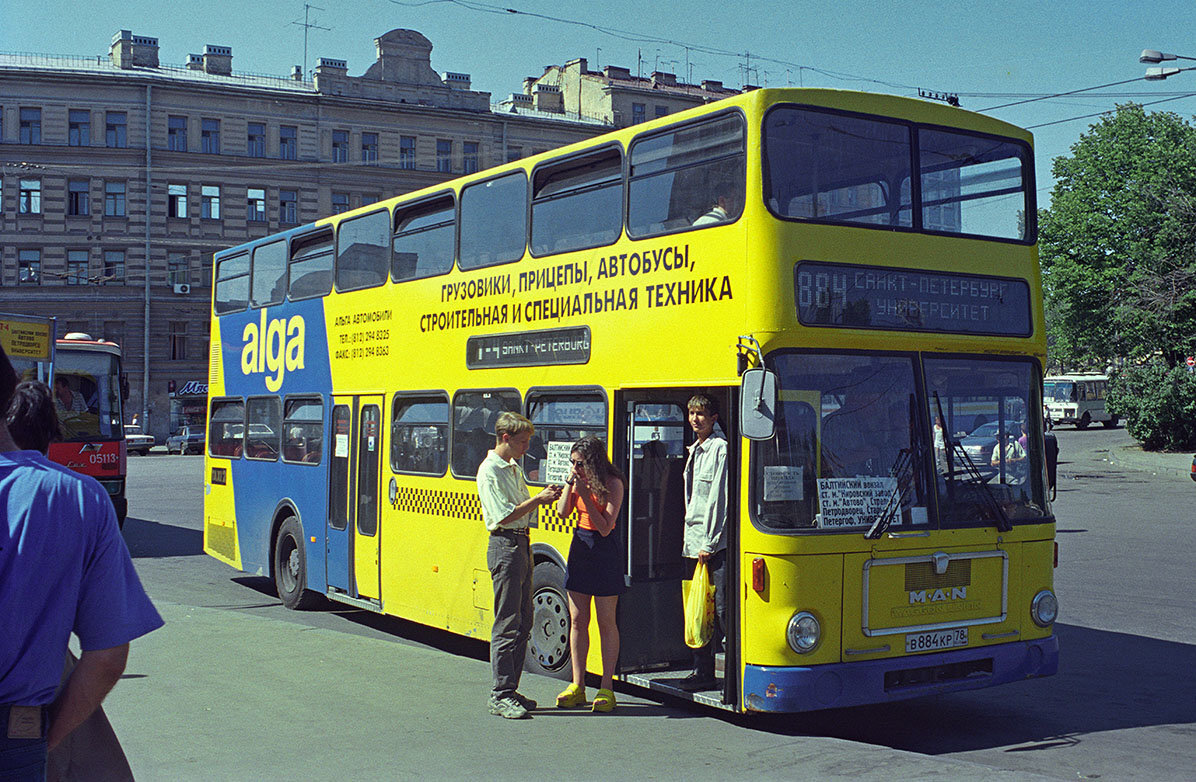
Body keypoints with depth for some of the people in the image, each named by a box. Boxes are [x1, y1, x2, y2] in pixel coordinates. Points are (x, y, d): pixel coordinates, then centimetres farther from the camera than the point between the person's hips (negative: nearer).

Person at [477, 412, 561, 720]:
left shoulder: (513, 468, 18)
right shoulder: (490, 471, -11)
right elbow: (505, 516, -17)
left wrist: (543, 498, 9)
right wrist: (538, 499, -15)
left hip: (521, 544, 9)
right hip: (504, 546, -9)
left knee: (523, 622, 10)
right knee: (507, 625, -7)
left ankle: (510, 689, 18)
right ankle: (501, 696, -2)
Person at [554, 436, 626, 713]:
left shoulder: (612, 484, -12)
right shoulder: (578, 481, 7)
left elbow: (605, 527, -17)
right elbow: (563, 512, -1)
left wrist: (586, 494, -21)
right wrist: (570, 483, -9)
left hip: (604, 551, -6)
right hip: (580, 547, 6)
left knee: (606, 622, 0)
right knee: (577, 620, 8)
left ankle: (606, 688, 7)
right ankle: (577, 686, 15)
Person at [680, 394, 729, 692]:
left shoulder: (720, 449, -9)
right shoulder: (694, 451, 18)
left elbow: (719, 499, -14)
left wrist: (709, 544, -15)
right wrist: (689, 539, 17)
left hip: (714, 545, -9)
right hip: (693, 544, 9)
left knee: (722, 609, -9)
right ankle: (702, 672, 18)